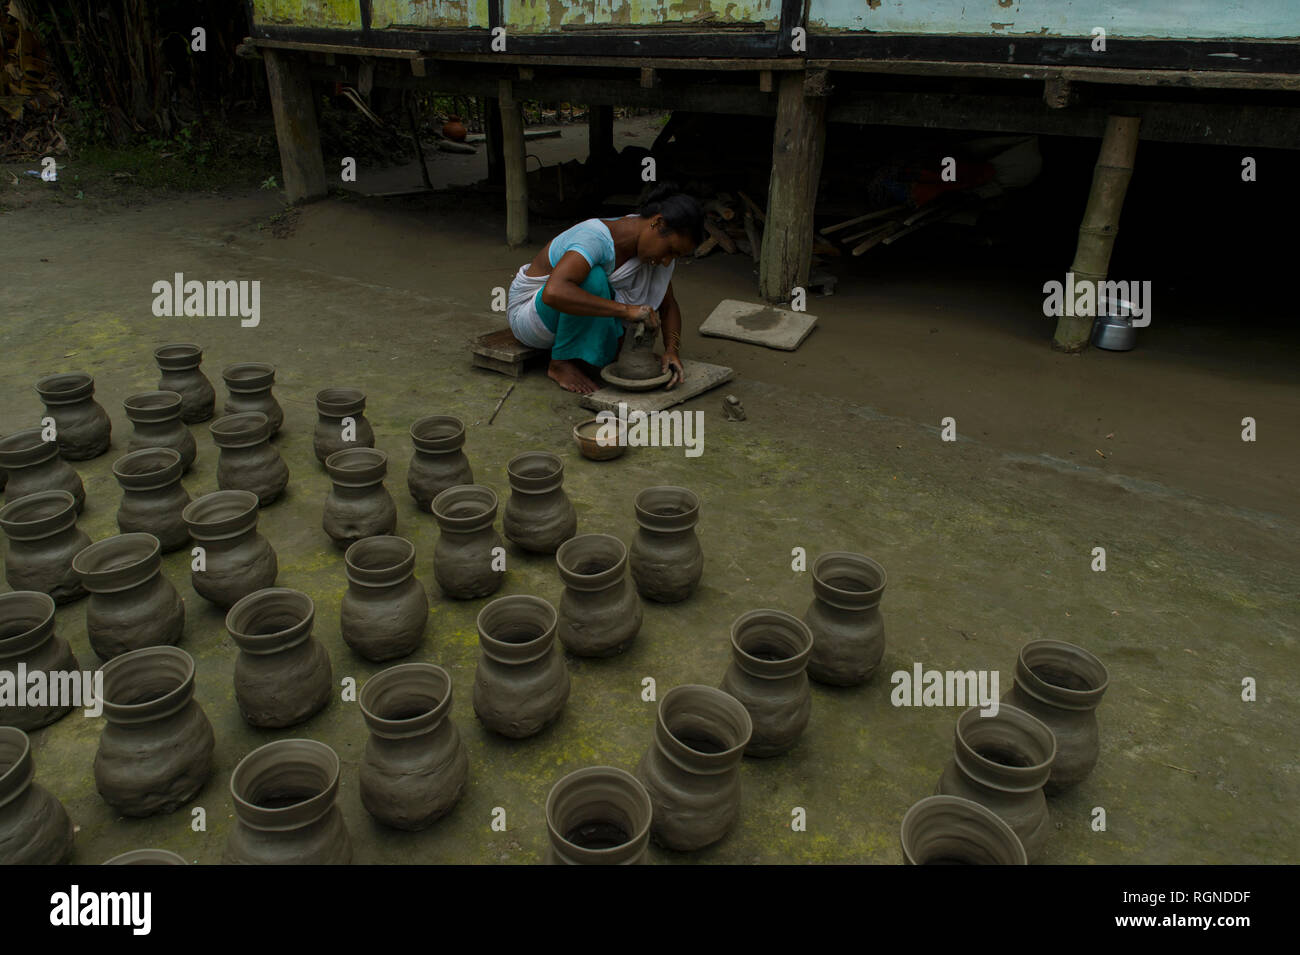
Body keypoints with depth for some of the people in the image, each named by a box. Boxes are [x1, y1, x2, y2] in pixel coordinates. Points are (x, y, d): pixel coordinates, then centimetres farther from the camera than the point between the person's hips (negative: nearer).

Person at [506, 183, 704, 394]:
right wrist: (626, 310, -47)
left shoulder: (656, 245, -9)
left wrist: (672, 350, -19)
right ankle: (562, 362, -20)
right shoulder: (597, 238, -33)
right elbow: (553, 292, -48)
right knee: (593, 277, -34)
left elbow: (668, 306, 0)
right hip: (528, 311, -7)